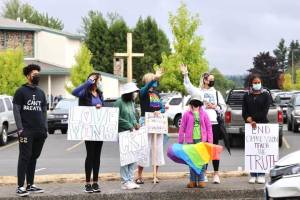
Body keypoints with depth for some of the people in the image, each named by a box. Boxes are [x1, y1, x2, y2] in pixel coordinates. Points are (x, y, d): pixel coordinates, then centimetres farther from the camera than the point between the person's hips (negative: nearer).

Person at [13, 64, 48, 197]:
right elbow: (16, 110, -5)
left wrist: (45, 128, 9)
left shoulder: (41, 93, 16)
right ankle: (20, 186, -6)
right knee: (24, 158, -6)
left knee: (34, 158, 8)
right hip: (26, 131, -5)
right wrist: (20, 129, -14)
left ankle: (30, 185, 13)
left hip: (40, 132, 5)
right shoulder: (21, 91, -1)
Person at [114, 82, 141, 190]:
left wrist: (135, 123, 3)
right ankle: (125, 182, -1)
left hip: (131, 133, 8)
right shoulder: (119, 102, -11)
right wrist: (129, 125, -14)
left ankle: (130, 180, 12)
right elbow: (117, 118, -14)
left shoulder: (131, 102, 13)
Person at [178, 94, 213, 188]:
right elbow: (182, 128, 6)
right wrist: (180, 141, 3)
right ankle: (192, 180, 10)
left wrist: (210, 140, 0)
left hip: (202, 140, 0)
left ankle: (201, 180, 8)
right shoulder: (187, 114, 4)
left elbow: (209, 127, 6)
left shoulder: (204, 114, 6)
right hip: (191, 140, 0)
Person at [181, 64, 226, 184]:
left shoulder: (216, 93, 16)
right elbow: (188, 86, -12)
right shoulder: (198, 91, 7)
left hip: (214, 124, 2)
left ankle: (216, 174, 8)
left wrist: (215, 107, -4)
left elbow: (224, 107, 14)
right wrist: (185, 74, -24)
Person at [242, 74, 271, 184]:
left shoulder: (265, 95, 4)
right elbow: (244, 112, 5)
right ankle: (253, 175, 5)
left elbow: (265, 111, -5)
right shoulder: (247, 96, 10)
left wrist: (252, 118, -8)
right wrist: (249, 121, -12)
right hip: (250, 126, 2)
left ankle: (261, 175, 2)